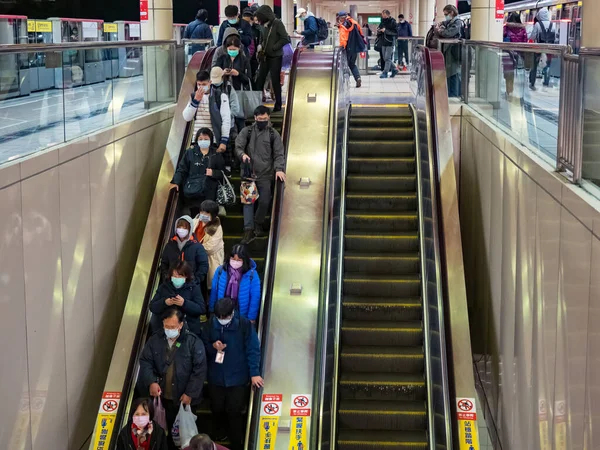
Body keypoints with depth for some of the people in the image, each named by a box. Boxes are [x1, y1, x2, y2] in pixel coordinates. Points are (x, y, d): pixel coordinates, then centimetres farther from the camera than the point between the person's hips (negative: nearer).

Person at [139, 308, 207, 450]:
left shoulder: (193, 342, -12)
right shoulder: (155, 339, -2)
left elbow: (200, 369, -11)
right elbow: (145, 362, 1)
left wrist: (190, 393, -14)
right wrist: (151, 382, -16)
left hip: (184, 397, -3)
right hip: (162, 396, 3)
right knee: (166, 429, 12)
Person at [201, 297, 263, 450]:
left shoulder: (244, 324, -15)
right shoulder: (211, 324, -7)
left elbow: (253, 349, -11)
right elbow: (203, 345, 5)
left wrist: (254, 373, -15)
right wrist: (213, 346, -17)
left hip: (237, 377, -3)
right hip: (215, 376, 3)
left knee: (234, 411, 1)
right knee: (216, 408, 19)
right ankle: (219, 433, 46)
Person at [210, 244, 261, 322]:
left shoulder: (252, 275, -15)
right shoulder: (221, 271, -9)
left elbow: (255, 298, -9)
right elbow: (214, 292, 1)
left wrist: (251, 318, -7)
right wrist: (212, 311, 5)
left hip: (242, 317, -2)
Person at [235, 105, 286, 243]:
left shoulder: (273, 134, 5)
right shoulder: (247, 131, 5)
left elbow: (279, 154, 0)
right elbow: (238, 146, -3)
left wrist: (279, 169, -17)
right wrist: (242, 154, -26)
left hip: (266, 175, 1)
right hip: (249, 173, -1)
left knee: (264, 202, 6)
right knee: (248, 201, -6)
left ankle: (258, 224, 30)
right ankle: (248, 230, -5)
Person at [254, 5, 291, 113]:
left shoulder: (277, 23, -12)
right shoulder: (264, 25, 6)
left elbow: (285, 39, -16)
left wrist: (273, 48, -15)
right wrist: (260, 46, 0)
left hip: (275, 57, -6)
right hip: (265, 56, 6)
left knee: (275, 81, 1)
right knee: (259, 79, 6)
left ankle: (278, 105, 12)